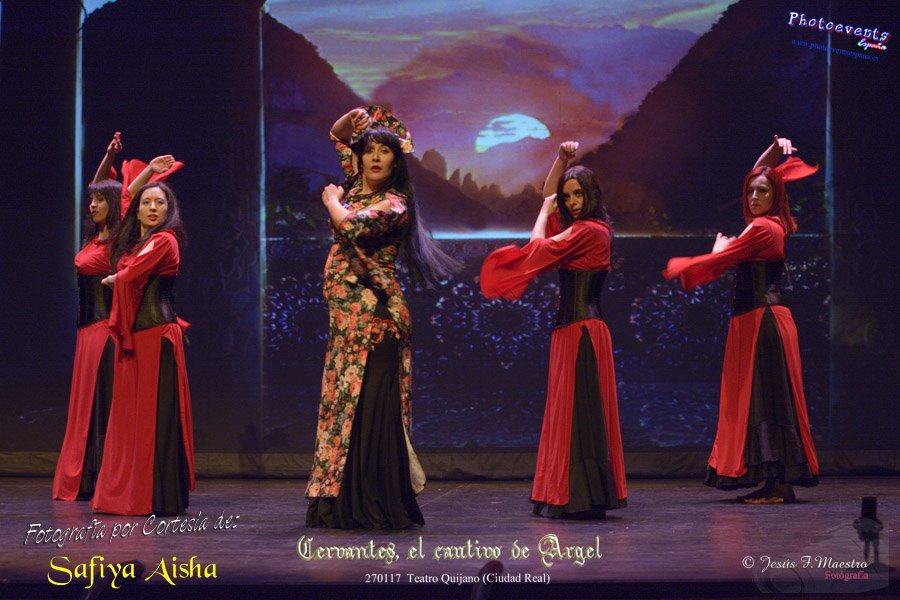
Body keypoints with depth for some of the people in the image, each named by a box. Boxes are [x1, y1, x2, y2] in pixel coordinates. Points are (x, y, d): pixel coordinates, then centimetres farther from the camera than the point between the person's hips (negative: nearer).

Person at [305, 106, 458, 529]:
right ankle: (345, 503, 11)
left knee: (370, 406, -10)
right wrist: (353, 117, 6)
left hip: (374, 318, -8)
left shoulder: (394, 204, -8)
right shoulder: (357, 186, 14)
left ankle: (376, 507, -8)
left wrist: (332, 201, -2)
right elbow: (336, 135, 27)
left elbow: (351, 225, -23)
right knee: (344, 403, 7)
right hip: (347, 318, 8)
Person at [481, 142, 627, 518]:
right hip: (575, 326, 10)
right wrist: (563, 158, 15)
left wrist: (545, 212, 6)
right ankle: (586, 497, 14)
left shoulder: (587, 230, -14)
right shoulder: (590, 228, 14)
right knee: (580, 412, 11)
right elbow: (549, 191, 27)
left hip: (580, 328, -10)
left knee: (577, 411, -9)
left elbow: (538, 248, -9)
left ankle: (582, 499, -8)